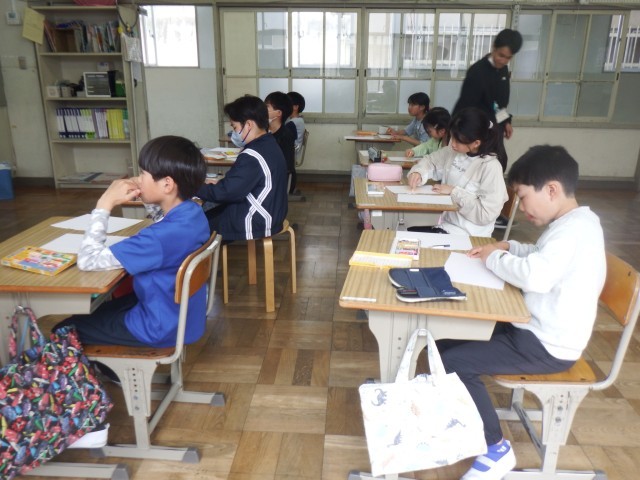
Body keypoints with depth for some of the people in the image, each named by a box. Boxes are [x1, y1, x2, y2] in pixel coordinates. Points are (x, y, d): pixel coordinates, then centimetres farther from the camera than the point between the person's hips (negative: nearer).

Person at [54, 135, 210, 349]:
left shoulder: (161, 236, -35)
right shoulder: (194, 212, -8)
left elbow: (87, 260, -28)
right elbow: (165, 211, 19)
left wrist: (105, 203, -23)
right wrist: (141, 193, 0)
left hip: (161, 328, -8)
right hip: (181, 315, 8)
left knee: (63, 331, 10)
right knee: (97, 311, 29)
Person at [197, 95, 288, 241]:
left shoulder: (252, 157, -25)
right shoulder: (269, 145, 5)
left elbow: (225, 192, -23)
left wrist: (195, 188, -8)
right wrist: (220, 183, 6)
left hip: (256, 223, -9)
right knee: (209, 214, 19)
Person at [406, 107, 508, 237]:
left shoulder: (490, 167, -20)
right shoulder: (454, 151, -1)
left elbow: (487, 213, -22)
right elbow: (431, 161, 15)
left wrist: (454, 192, -18)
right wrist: (418, 172, -7)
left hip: (468, 235, -6)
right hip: (446, 223, 6)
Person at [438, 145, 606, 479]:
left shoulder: (575, 229, -24)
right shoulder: (571, 223, 8)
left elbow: (535, 275, -39)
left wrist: (494, 259, -20)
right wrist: (507, 248, 9)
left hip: (548, 346, -10)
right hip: (535, 329, 10)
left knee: (453, 364, -16)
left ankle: (496, 449, 2)